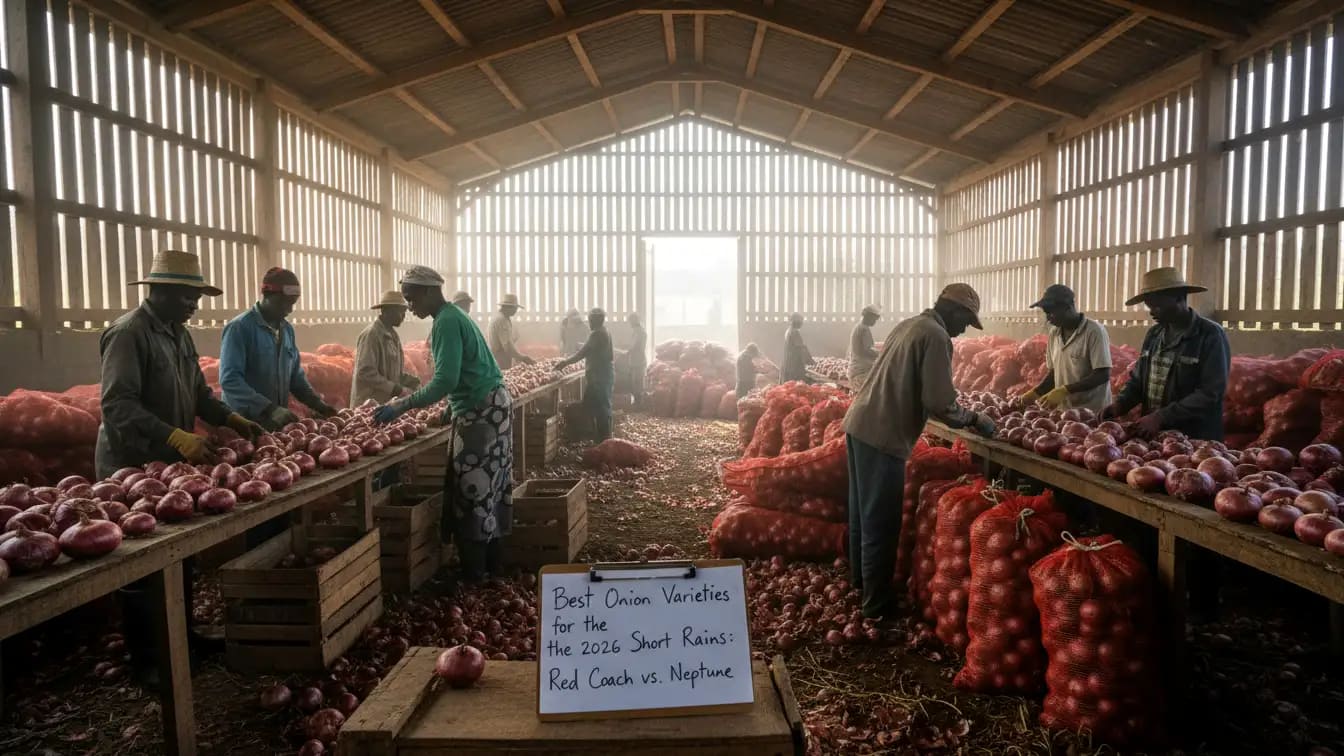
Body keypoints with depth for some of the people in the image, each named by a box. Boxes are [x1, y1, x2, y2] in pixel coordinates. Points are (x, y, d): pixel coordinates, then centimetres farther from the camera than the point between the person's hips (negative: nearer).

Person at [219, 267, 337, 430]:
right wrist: (271, 409, -28)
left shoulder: (287, 329, 9)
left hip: (279, 422, 6)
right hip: (246, 423, -6)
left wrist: (317, 403, 1)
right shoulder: (239, 328, -12)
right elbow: (230, 379, -21)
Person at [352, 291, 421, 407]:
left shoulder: (392, 335, 12)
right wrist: (397, 389, -22)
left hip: (388, 403, 8)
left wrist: (415, 383, 1)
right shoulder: (371, 334, -13)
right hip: (370, 405, -8)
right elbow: (365, 373, -21)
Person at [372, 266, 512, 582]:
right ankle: (492, 563, 23)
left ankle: (474, 573, 4)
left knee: (472, 490, -4)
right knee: (488, 487, 14)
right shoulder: (455, 316, 17)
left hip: (481, 411, -10)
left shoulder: (446, 322, -15)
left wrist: (401, 406, -22)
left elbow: (446, 380, -25)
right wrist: (451, 410, 22)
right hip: (490, 406, 10)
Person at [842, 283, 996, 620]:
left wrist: (963, 415, 26)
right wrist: (974, 419, 1)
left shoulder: (908, 324, 16)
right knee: (881, 522, 1)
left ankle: (860, 577, 37)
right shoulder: (937, 336, -12)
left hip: (859, 423, 10)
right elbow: (939, 402, -17)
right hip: (883, 435, -9)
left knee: (863, 511, 22)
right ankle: (877, 602, 11)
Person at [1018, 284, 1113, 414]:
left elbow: (1103, 375, -17)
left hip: (1091, 413, -6)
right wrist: (1034, 394, 0)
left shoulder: (1094, 331, -13)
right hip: (1063, 411, 6)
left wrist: (1065, 390, -24)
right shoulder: (1053, 333, 5)